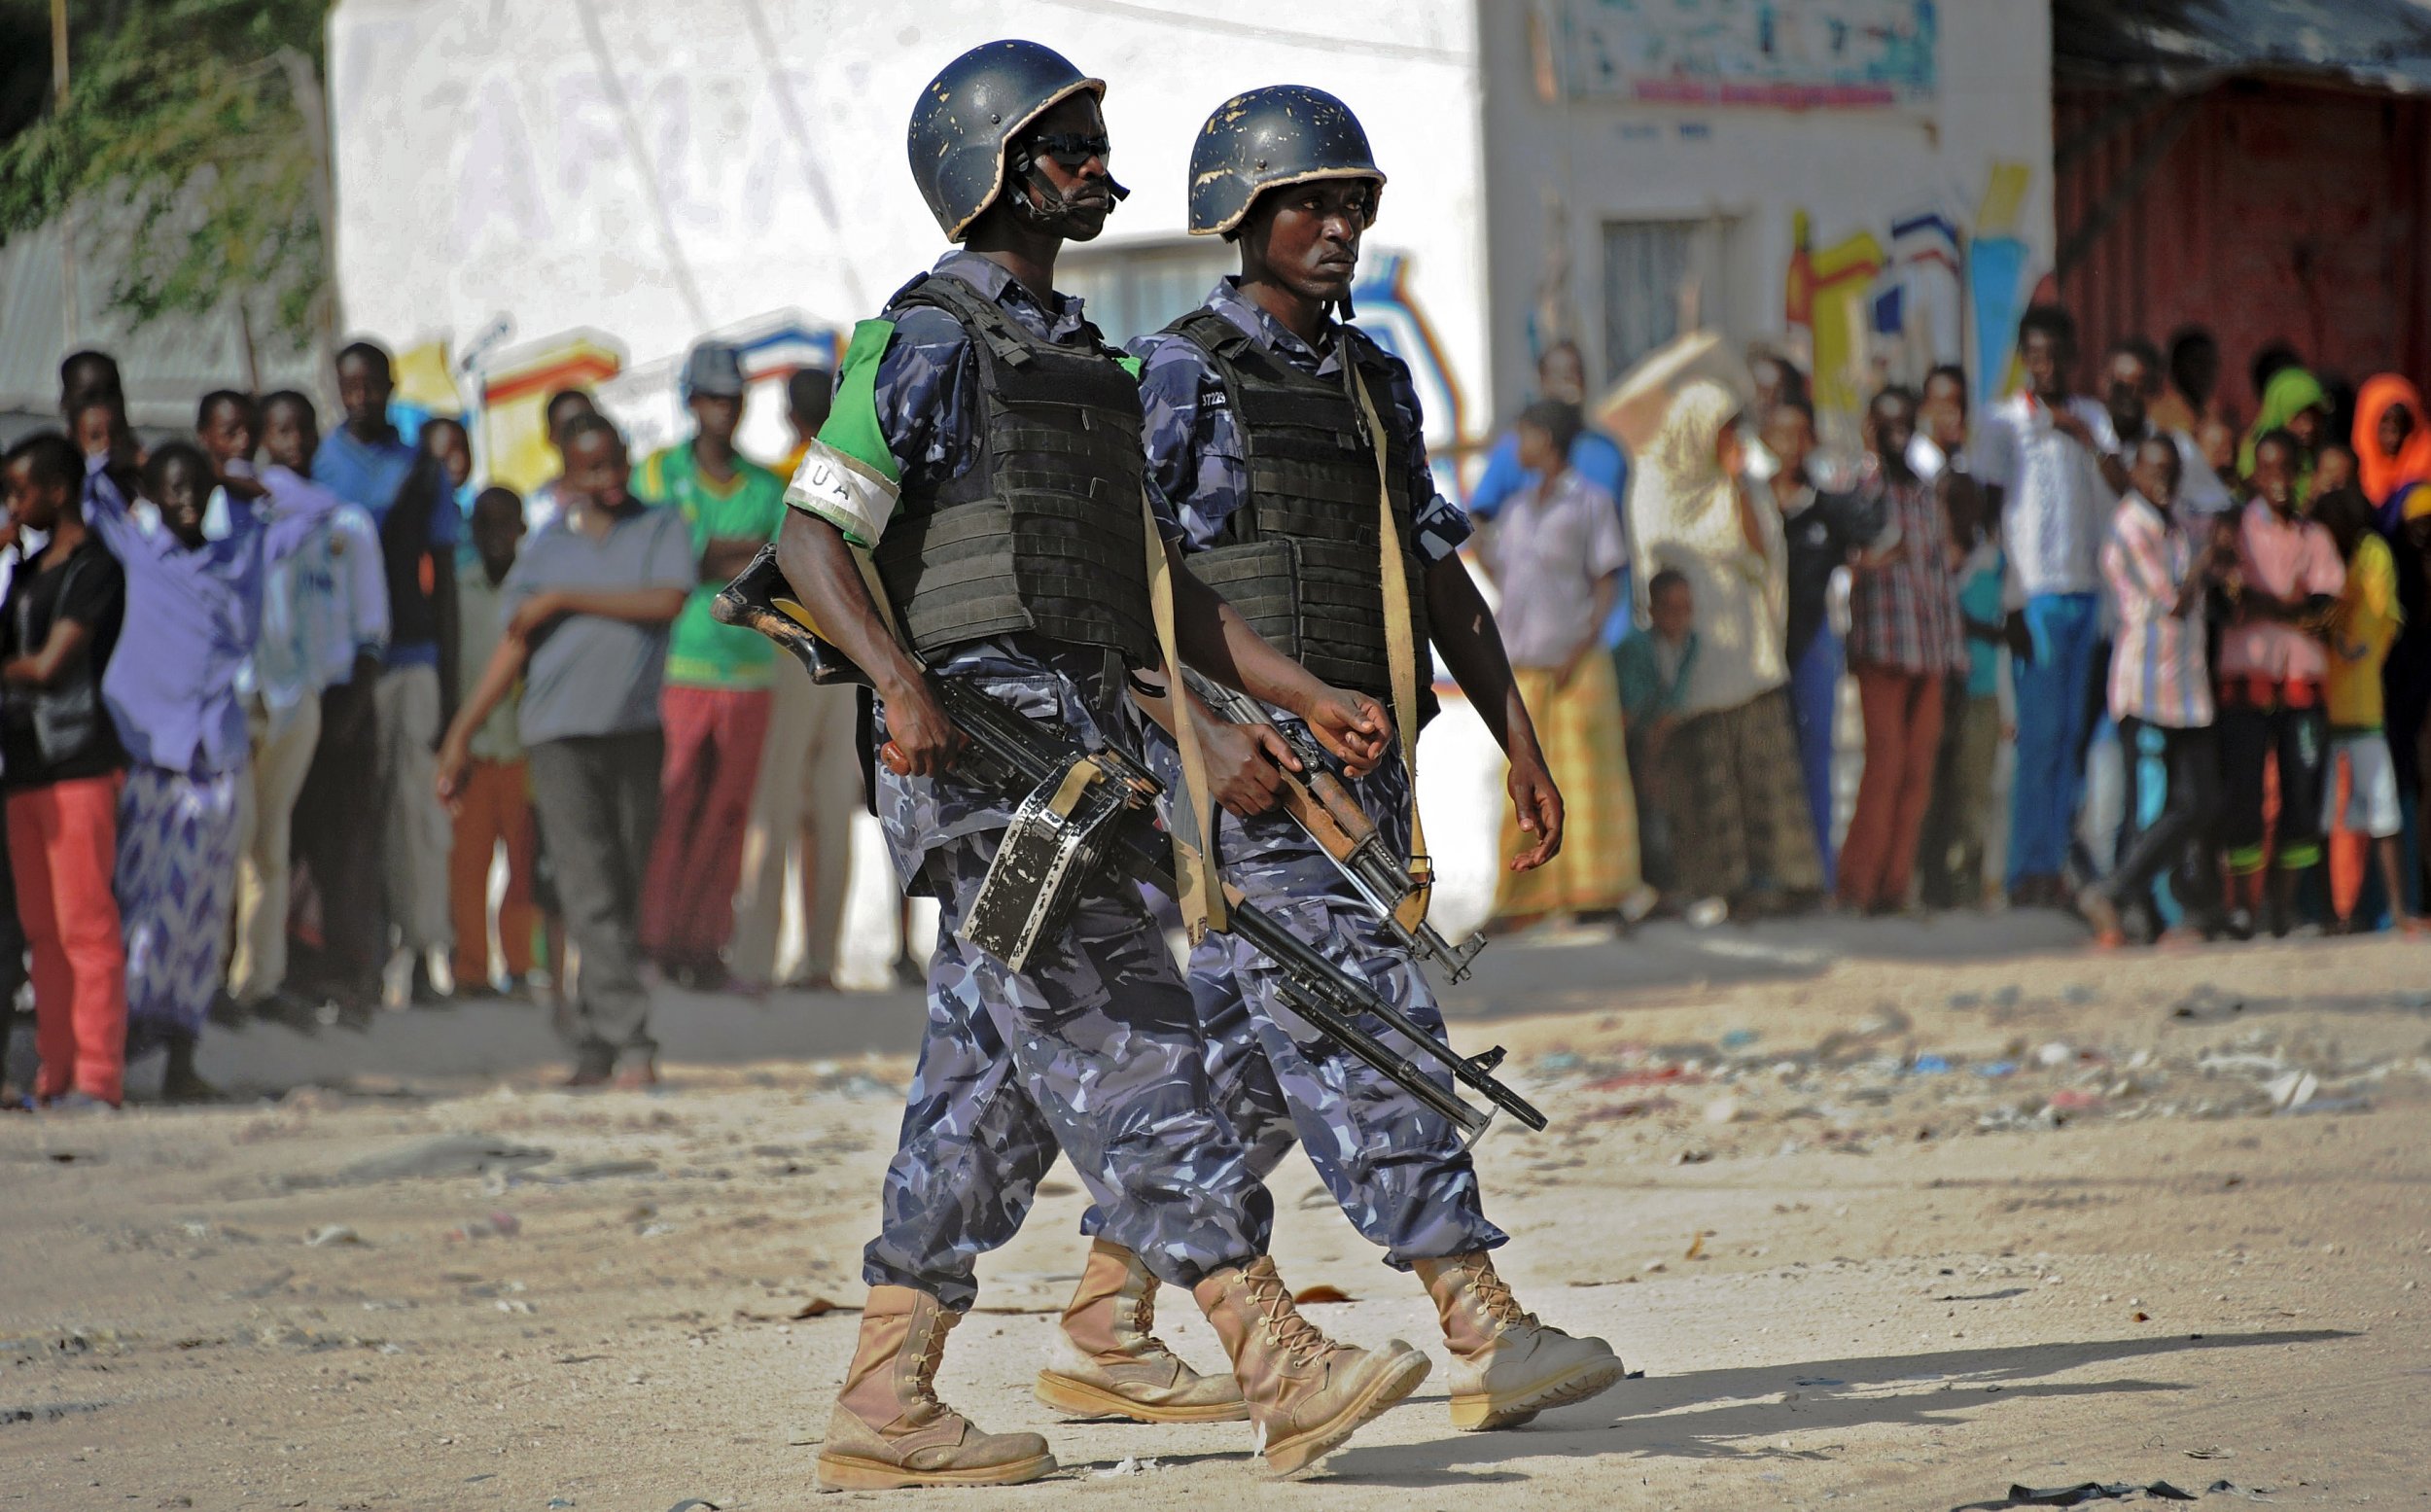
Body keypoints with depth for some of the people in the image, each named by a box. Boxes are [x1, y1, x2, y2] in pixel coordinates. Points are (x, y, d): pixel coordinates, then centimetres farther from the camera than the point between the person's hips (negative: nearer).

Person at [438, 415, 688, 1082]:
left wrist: (565, 601, -8)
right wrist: (460, 737, 7)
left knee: (626, 892, 4)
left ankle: (594, 1041, 13)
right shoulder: (546, 548, 11)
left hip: (636, 728, 0)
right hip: (560, 733, 0)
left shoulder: (661, 529, 9)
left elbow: (667, 602, -9)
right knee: (591, 894, -10)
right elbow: (513, 649, 11)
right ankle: (629, 1043, -15)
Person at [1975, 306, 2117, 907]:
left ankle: (2055, 863, 9)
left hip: (2089, 587, 4)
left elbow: (2123, 487, 4)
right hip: (2036, 588, -4)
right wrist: (2006, 587, -9)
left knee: (2072, 732, 5)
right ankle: (2027, 870, -5)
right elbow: (1992, 502, -1)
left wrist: (2087, 439, -13)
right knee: (2038, 732, -7)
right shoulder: (2005, 421, 2)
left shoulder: (2092, 416, 15)